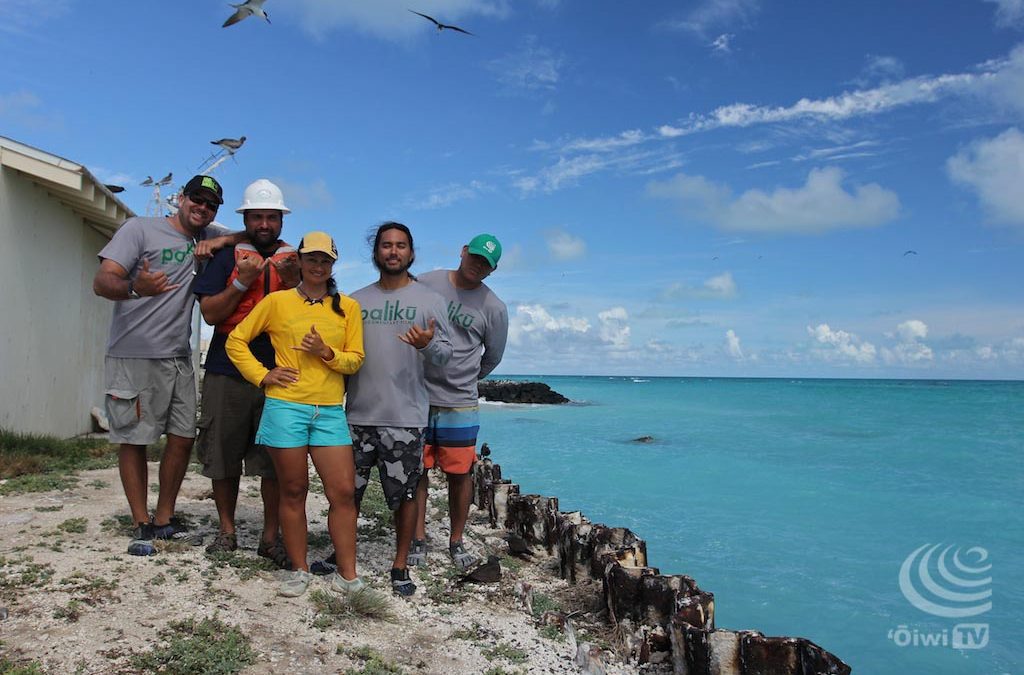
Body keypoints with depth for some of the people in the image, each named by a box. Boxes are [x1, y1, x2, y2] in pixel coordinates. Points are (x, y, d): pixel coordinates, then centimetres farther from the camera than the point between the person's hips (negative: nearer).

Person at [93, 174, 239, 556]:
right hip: (132, 357, -5)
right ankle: (141, 525, 11)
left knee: (183, 438, 5)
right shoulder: (139, 229, -5)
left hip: (178, 359, 6)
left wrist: (223, 241, -4)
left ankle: (165, 519, 18)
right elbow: (102, 281, -13)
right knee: (134, 441, 0)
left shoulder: (208, 237, 11)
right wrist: (135, 287, -37)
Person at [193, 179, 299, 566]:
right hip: (227, 372, 0)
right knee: (223, 454, 5)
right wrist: (243, 281, -10)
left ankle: (270, 535, 10)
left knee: (276, 460, -1)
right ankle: (226, 530, 21)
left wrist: (291, 280, -10)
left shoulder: (295, 262, 13)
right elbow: (210, 313, 2)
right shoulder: (227, 258, 10)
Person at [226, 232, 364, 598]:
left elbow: (355, 360, 7)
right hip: (285, 406, -1)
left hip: (330, 411, 2)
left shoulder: (348, 307, 10)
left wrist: (326, 352, -11)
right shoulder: (278, 301, 6)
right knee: (293, 491, 6)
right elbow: (236, 340, 10)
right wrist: (262, 375, 0)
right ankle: (299, 570, 19)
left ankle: (347, 574, 7)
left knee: (343, 491, -3)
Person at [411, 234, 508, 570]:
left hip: (460, 405, 0)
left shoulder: (494, 308, 0)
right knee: (417, 471, 5)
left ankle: (456, 541, 20)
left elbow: (492, 357, 13)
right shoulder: (425, 284, 2)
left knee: (460, 474, 4)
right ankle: (418, 539, 18)